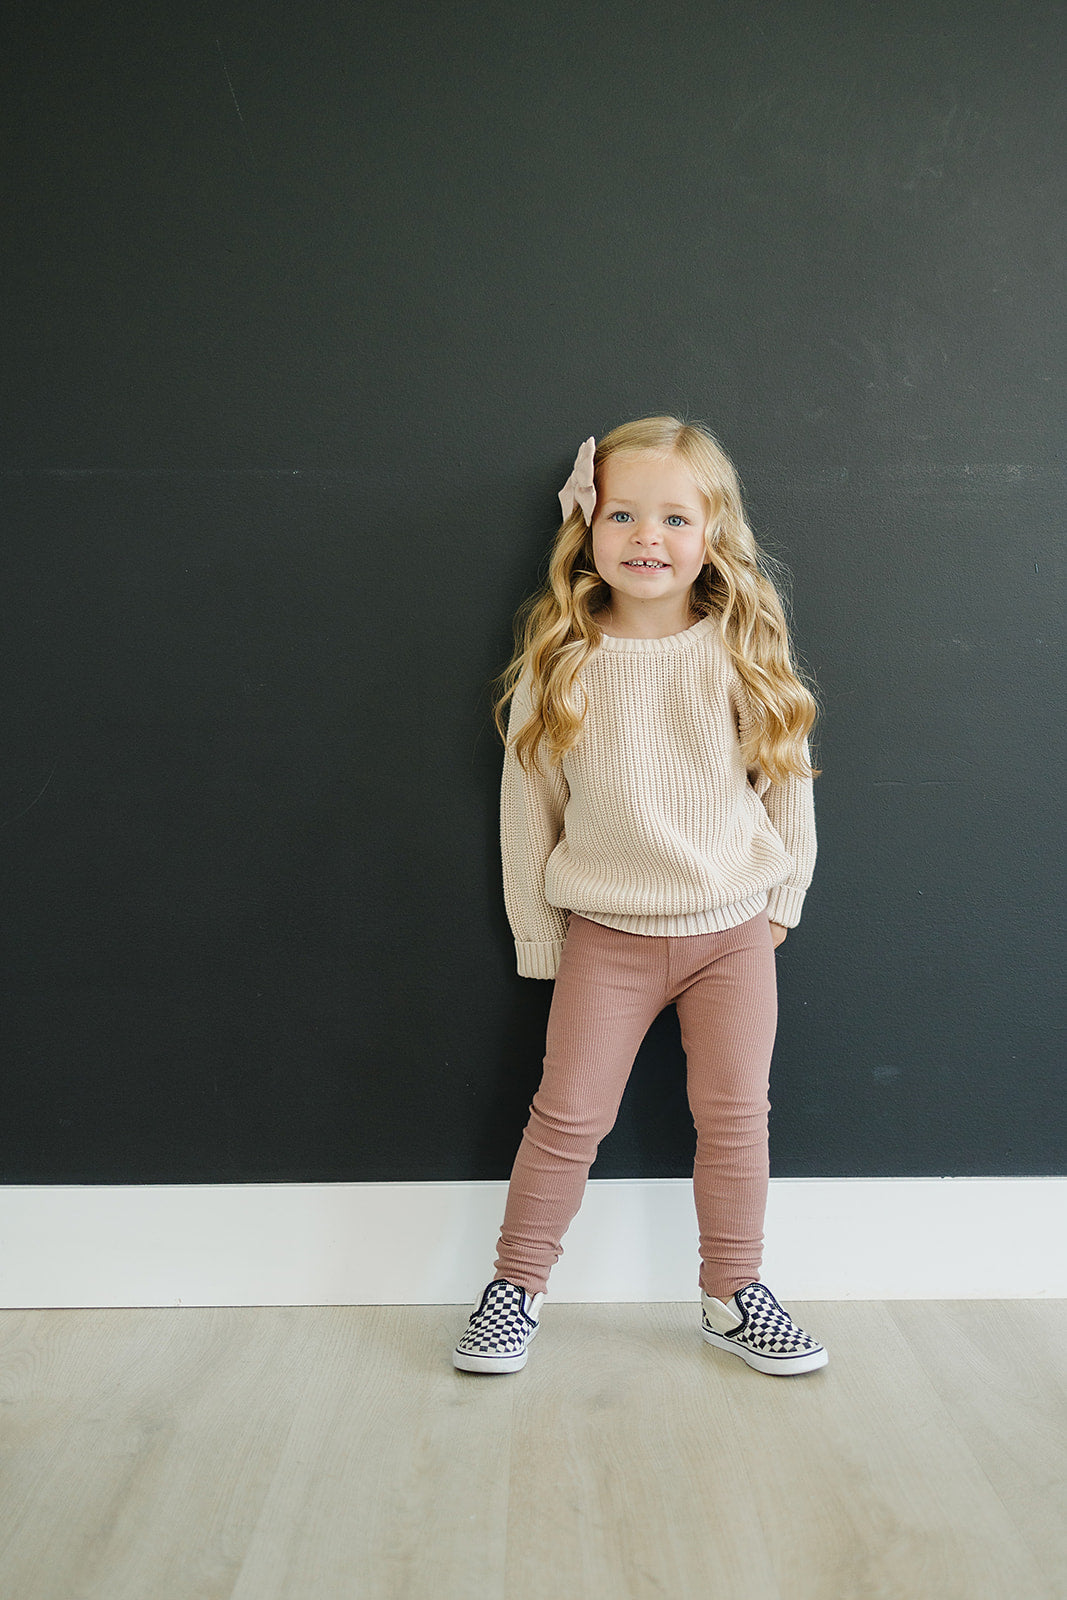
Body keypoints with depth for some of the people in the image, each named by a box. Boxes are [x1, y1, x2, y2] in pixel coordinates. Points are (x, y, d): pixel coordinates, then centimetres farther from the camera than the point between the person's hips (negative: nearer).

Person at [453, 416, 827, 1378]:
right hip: (607, 935, -1)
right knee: (569, 1115, 4)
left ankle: (735, 1296, 28)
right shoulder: (558, 665, -7)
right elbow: (528, 805, -1)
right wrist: (538, 940, 2)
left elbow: (788, 779, 5)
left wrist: (782, 898, 8)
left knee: (735, 1119, 10)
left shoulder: (746, 652, -5)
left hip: (734, 929, 1)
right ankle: (517, 1288, 23)